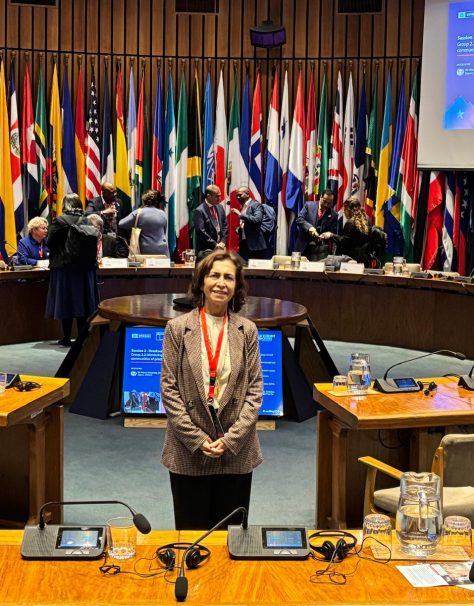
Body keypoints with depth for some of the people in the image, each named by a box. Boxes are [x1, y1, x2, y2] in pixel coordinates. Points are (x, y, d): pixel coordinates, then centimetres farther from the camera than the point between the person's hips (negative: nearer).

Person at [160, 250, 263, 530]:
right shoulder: (178, 328, -2)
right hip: (188, 452, -1)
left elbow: (255, 389, 0)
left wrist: (231, 440, -10)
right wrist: (197, 439, -10)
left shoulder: (247, 330, 1)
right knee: (190, 531, 10)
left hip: (236, 453, 1)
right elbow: (168, 388, -4)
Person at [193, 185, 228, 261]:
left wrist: (223, 242, 0)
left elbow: (225, 226, 13)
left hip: (219, 246, 6)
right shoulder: (199, 211, -11)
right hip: (205, 250, -6)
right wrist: (214, 245, -15)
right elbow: (201, 231, -16)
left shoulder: (220, 208, 10)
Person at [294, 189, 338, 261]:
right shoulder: (309, 205, 4)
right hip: (304, 246, 0)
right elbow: (299, 219, -4)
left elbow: (333, 233, 5)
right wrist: (309, 227, -21)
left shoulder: (333, 214, 4)